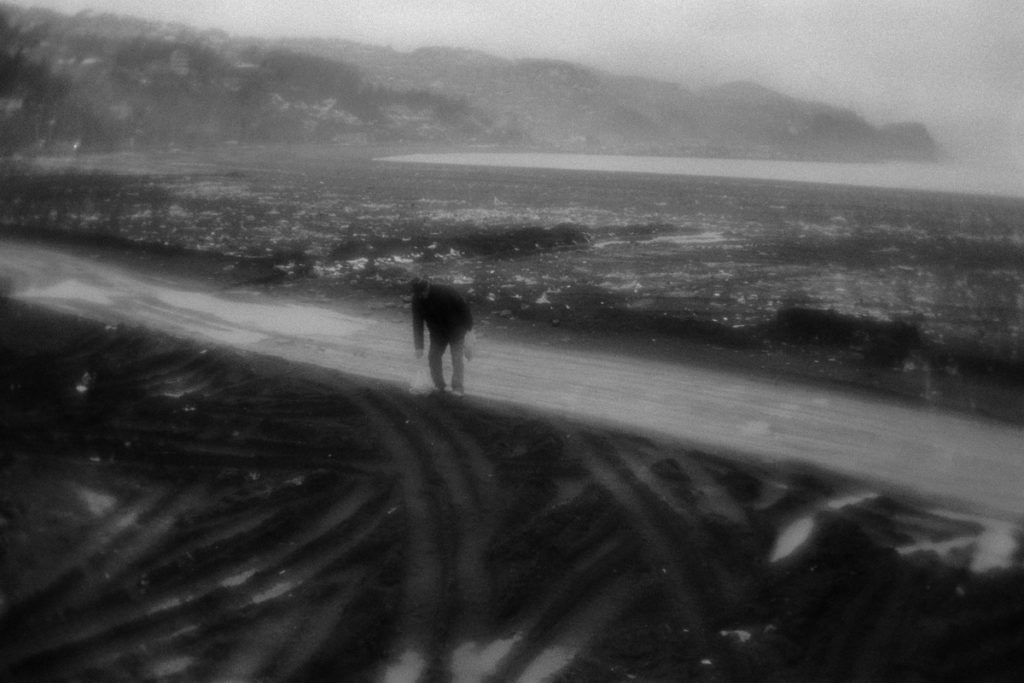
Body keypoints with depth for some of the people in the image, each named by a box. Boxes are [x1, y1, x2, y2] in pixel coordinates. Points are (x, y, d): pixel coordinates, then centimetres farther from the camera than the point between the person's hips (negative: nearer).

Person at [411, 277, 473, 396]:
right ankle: (438, 386, 13)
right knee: (433, 357, -1)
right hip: (437, 334, 4)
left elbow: (464, 308, -15)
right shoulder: (417, 300, -15)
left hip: (456, 331, -4)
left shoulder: (447, 292, -26)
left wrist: (469, 328, -12)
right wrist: (419, 347, -19)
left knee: (457, 359, -8)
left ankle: (458, 388, 0)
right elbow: (417, 324, -14)